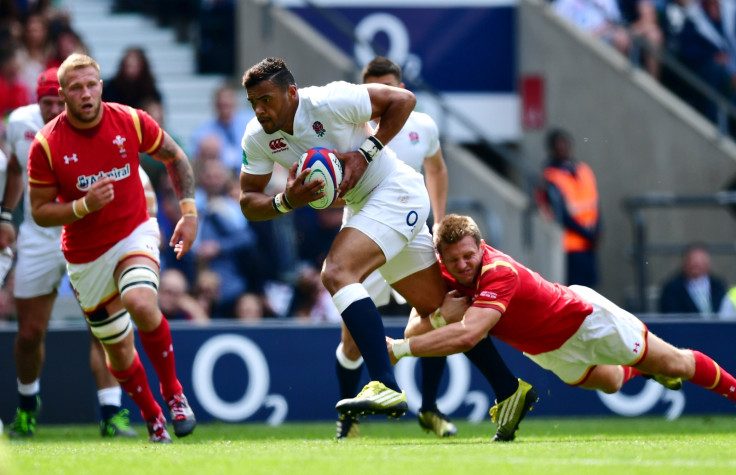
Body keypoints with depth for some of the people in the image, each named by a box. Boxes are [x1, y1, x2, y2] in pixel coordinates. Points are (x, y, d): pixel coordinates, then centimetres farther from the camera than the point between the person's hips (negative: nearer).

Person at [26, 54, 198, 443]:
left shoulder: (131, 122, -11)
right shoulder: (46, 145, -15)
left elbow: (175, 158, 6)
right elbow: (40, 212, -9)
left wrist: (189, 212, -3)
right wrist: (84, 205, -26)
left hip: (135, 235, -1)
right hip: (85, 255, 1)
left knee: (141, 304, -30)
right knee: (117, 347, 7)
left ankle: (172, 392, -9)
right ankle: (151, 416, 33)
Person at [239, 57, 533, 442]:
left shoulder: (329, 102, -23)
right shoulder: (257, 139, -4)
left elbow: (402, 99, -14)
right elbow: (248, 203, 0)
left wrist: (365, 155, -20)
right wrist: (286, 201, -20)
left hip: (396, 192, -8)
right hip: (363, 206, 8)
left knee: (337, 273, -28)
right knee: (438, 308, 12)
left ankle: (385, 387, -37)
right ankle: (511, 389, 23)